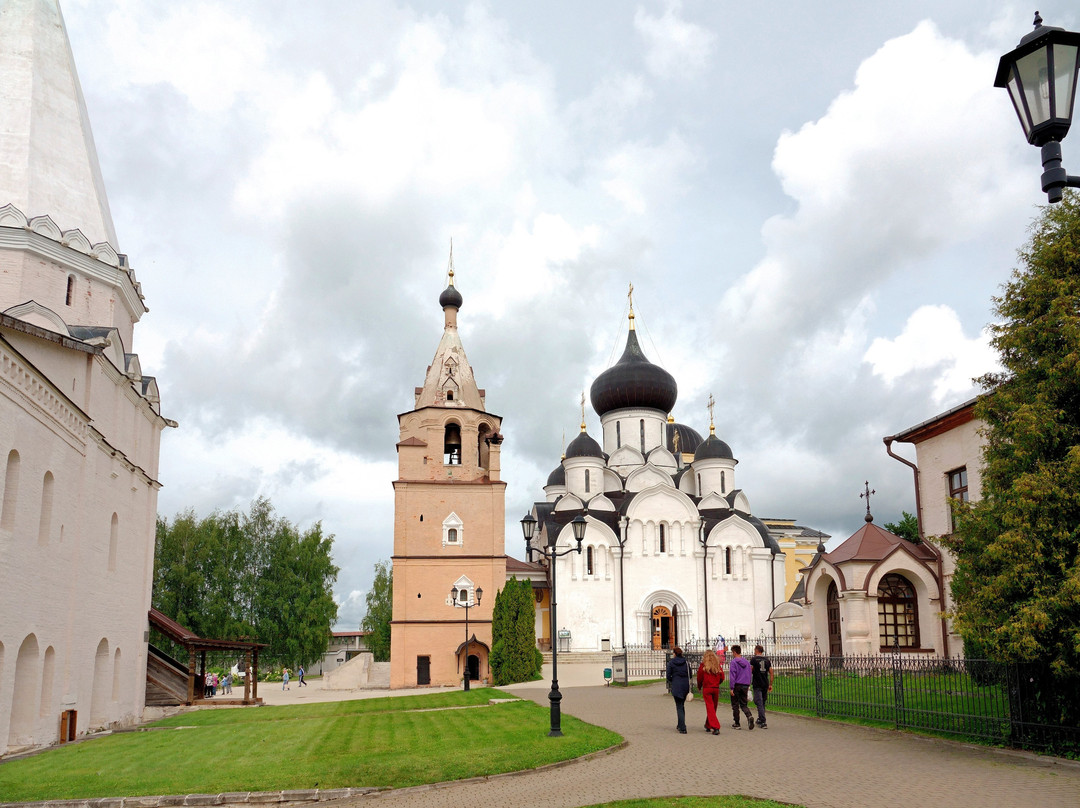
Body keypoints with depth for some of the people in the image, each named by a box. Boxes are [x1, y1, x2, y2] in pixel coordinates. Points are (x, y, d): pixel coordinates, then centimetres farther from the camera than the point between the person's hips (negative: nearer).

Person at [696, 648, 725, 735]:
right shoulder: (718, 665, 2)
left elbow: (699, 678, 0)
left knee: (710, 708, -3)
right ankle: (708, 726, 29)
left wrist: (699, 687, 17)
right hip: (716, 689, 3)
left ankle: (715, 727, -15)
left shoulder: (703, 665, -5)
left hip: (706, 689, -3)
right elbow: (722, 677, 3)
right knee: (713, 708, 16)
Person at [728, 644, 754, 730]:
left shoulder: (733, 662, -10)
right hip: (745, 686, 5)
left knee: (735, 705, 6)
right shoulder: (747, 662, 10)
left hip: (737, 685, -5)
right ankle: (749, 716, -16)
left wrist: (732, 688, -13)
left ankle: (736, 724, 10)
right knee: (743, 704, 11)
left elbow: (732, 676, -14)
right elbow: (749, 674, 15)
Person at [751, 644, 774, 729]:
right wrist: (770, 685, 14)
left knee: (759, 703, -6)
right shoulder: (767, 659, 10)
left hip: (757, 685, -5)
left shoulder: (753, 659, -4)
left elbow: (750, 672, -8)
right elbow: (771, 673, 9)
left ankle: (763, 723, -14)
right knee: (763, 703, 19)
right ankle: (760, 719, 29)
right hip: (765, 684, 5)